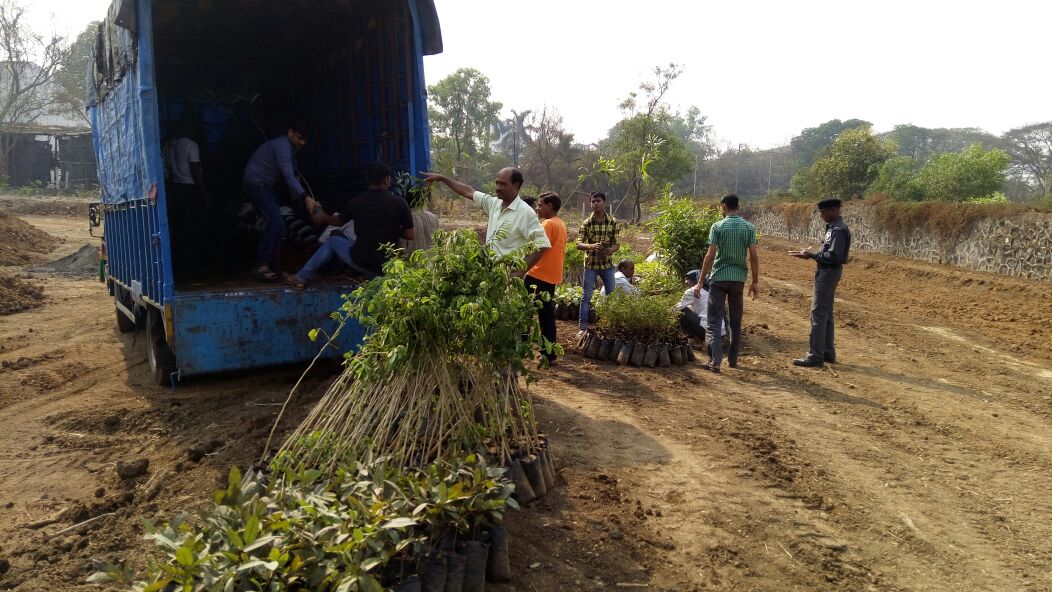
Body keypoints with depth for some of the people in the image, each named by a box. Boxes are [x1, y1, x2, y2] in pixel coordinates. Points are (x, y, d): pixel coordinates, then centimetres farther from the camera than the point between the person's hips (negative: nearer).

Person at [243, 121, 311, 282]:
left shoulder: (289, 148, 13)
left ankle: (274, 266, 13)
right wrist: (306, 198, -39)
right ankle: (261, 265, -24)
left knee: (277, 224, 9)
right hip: (257, 183, -11)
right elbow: (289, 176, -31)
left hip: (266, 186, 11)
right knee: (275, 221, -22)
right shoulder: (282, 146, -20)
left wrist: (297, 195, 1)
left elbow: (292, 175, 15)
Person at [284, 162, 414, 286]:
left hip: (361, 263, -2)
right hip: (387, 266, 2)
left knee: (334, 239, 25)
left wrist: (317, 209, 34)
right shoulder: (400, 203, -7)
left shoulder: (356, 202, -5)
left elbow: (336, 221, 14)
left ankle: (302, 277, 28)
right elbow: (411, 235, 0)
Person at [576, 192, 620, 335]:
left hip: (607, 264, 2)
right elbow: (579, 244, -11)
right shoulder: (586, 223, -7)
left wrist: (611, 250, -25)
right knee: (586, 296, 1)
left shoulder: (613, 221, -4)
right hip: (590, 264, -1)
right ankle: (583, 327, 8)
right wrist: (591, 246, -31)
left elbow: (617, 244, -2)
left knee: (611, 295, 8)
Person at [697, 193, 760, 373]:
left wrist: (701, 282, -8)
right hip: (739, 279, 3)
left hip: (719, 278, -3)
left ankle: (715, 361, -12)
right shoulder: (749, 228, 2)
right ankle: (733, 360, 21)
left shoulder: (718, 226, -6)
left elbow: (710, 255, -11)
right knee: (736, 322, 15)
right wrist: (755, 281, 9)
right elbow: (754, 257, 0)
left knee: (715, 321, -1)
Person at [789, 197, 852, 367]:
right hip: (827, 272, 11)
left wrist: (812, 255, -17)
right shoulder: (833, 227, 14)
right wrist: (808, 254, 9)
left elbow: (834, 256, -24)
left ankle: (815, 356, -7)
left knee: (818, 314, -9)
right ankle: (828, 352, 24)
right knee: (826, 314, 15)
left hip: (828, 273, -11)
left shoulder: (838, 230, -17)